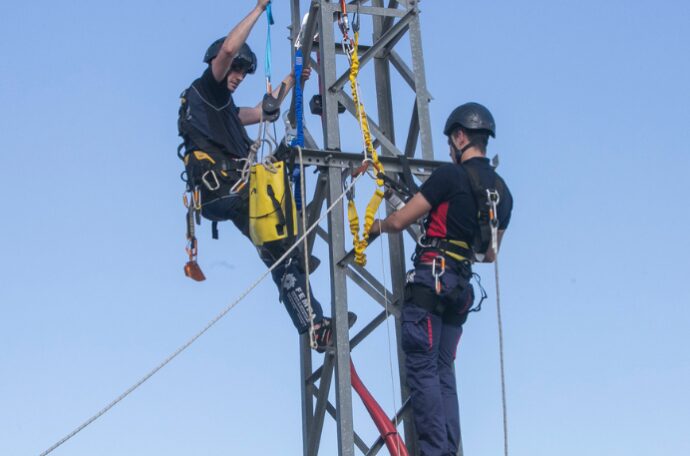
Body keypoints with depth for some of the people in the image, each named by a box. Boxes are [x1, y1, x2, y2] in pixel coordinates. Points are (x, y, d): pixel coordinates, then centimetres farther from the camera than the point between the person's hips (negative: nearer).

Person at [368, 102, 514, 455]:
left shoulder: (450, 175, -9)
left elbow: (400, 221, -5)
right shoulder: (503, 192, 13)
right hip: (461, 287, 7)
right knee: (443, 372, 10)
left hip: (430, 278, -7)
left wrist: (377, 226, 17)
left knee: (422, 368, -8)